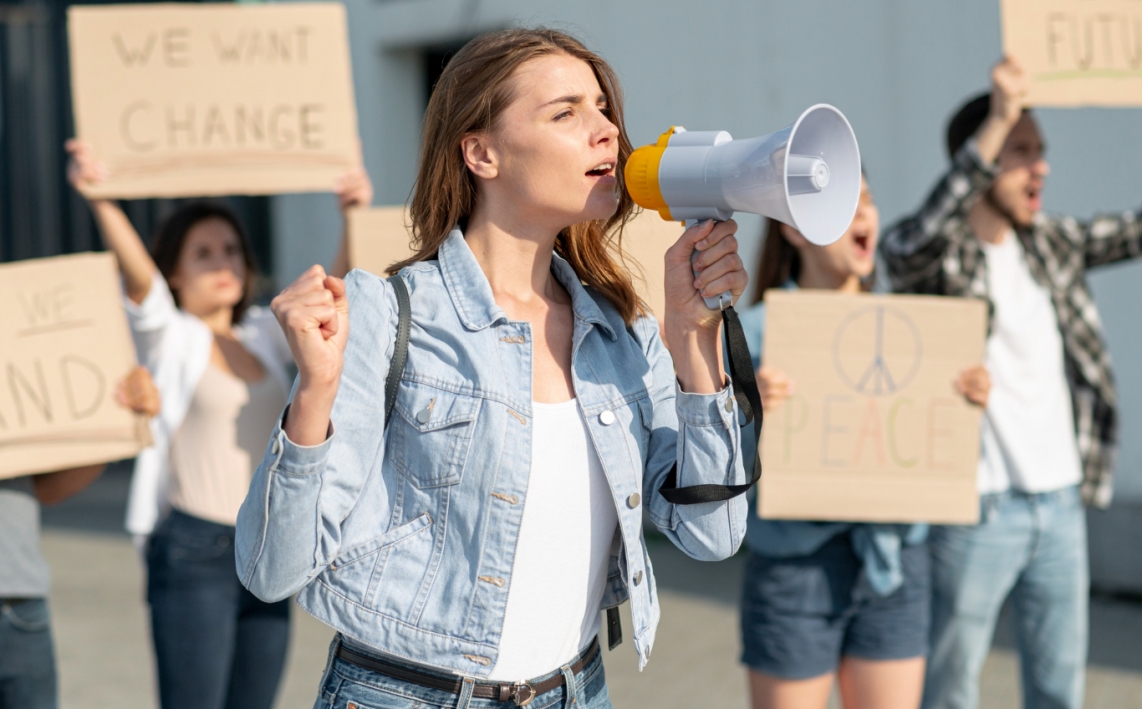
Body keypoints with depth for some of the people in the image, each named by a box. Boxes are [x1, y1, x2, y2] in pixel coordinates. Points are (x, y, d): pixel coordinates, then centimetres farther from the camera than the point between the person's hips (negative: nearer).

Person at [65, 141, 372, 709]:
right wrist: (99, 199, -36)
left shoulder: (265, 335, 14)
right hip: (195, 551, -5)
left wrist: (353, 217, -5)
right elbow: (137, 271, -17)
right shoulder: (168, 337, -1)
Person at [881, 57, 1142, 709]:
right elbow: (915, 245, -33)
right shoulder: (935, 256, -11)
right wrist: (996, 124, -42)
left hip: (1061, 503, 6)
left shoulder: (1053, 244, 9)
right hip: (977, 509, -6)